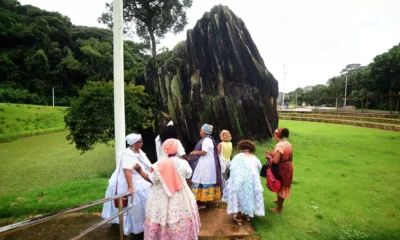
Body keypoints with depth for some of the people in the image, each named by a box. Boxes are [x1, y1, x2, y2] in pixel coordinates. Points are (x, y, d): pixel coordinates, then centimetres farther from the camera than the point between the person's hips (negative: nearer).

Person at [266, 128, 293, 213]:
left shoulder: (279, 145, -23)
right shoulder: (288, 144, 4)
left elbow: (276, 161, -26)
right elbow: (290, 158, 12)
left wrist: (270, 156, -5)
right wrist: (273, 154, 12)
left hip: (282, 169, -8)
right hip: (288, 167, 8)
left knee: (280, 187, 8)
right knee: (283, 187, 25)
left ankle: (279, 208, 24)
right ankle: (279, 201, 46)